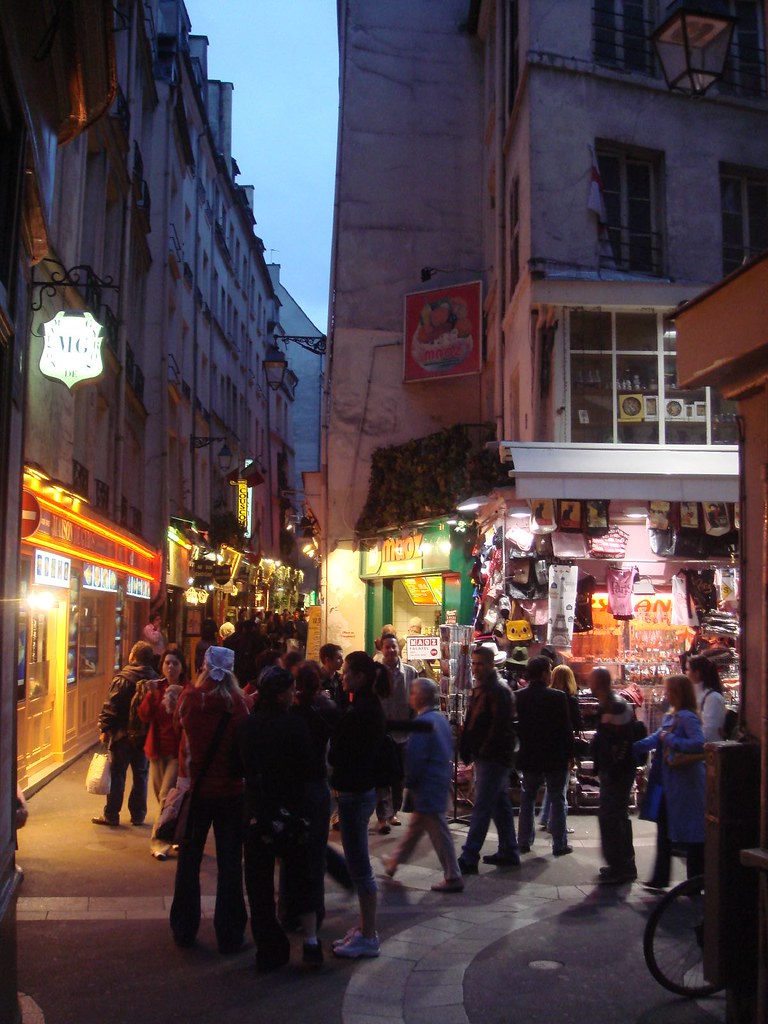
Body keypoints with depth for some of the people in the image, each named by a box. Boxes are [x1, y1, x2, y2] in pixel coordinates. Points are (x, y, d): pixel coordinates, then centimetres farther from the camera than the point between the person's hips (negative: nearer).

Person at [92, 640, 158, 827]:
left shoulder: (123, 678, -13)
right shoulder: (154, 679, 2)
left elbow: (111, 707, -15)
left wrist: (104, 729, -8)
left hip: (123, 734, -4)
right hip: (145, 735, 4)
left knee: (117, 774, 4)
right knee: (140, 775, 12)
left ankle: (111, 815, 9)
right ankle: (138, 814, 17)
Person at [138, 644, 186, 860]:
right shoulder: (156, 687, 6)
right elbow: (144, 716, -4)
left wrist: (177, 702, -29)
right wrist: (151, 695, -18)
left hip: (178, 751, -6)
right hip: (157, 749, 6)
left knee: (166, 796, -11)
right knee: (162, 796, 13)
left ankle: (159, 842, -4)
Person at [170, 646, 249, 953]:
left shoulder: (190, 697, -11)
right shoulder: (238, 703, -15)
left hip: (195, 789, 1)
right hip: (230, 791, -1)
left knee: (188, 861, 16)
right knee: (229, 864, 9)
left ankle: (184, 930, 26)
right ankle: (229, 935, 14)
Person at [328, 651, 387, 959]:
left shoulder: (359, 712, -21)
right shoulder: (370, 706, 9)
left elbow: (337, 754, -19)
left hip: (354, 792, -10)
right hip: (363, 788, 10)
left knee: (359, 864, -1)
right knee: (358, 862, 18)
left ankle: (368, 937, 9)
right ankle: (364, 928, 28)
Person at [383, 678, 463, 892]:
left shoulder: (423, 722, -20)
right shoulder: (441, 718, 8)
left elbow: (415, 758, -21)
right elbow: (449, 750, 16)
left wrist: (410, 782, -7)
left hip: (427, 785, -10)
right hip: (442, 779, 10)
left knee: (438, 830, -2)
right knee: (416, 824, 21)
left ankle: (453, 878, 4)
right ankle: (395, 861, 36)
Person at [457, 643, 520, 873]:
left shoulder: (499, 691, -14)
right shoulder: (480, 689, 15)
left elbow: (499, 727, -21)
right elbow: (471, 723, 19)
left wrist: (482, 752, -19)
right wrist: (467, 750, 12)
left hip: (494, 759, -10)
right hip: (484, 757, 10)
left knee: (481, 808, -8)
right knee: (500, 805, 15)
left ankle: (469, 858, -7)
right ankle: (509, 852, 24)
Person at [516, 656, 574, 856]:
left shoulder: (518, 697, -3)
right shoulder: (557, 697, -14)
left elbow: (515, 727, 4)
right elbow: (566, 729, -11)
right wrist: (569, 755, -1)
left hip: (529, 757, 4)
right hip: (555, 757, -4)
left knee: (527, 798, 16)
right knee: (557, 800, 7)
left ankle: (525, 842, 18)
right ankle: (559, 844, 10)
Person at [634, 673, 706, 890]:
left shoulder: (687, 717, -18)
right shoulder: (670, 716, 10)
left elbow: (699, 744, -30)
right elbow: (657, 738, 13)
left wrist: (671, 740, -21)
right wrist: (632, 748, 10)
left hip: (686, 784, -10)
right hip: (670, 783, 10)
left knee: (690, 831, 1)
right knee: (664, 826, 14)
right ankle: (660, 878, 23)